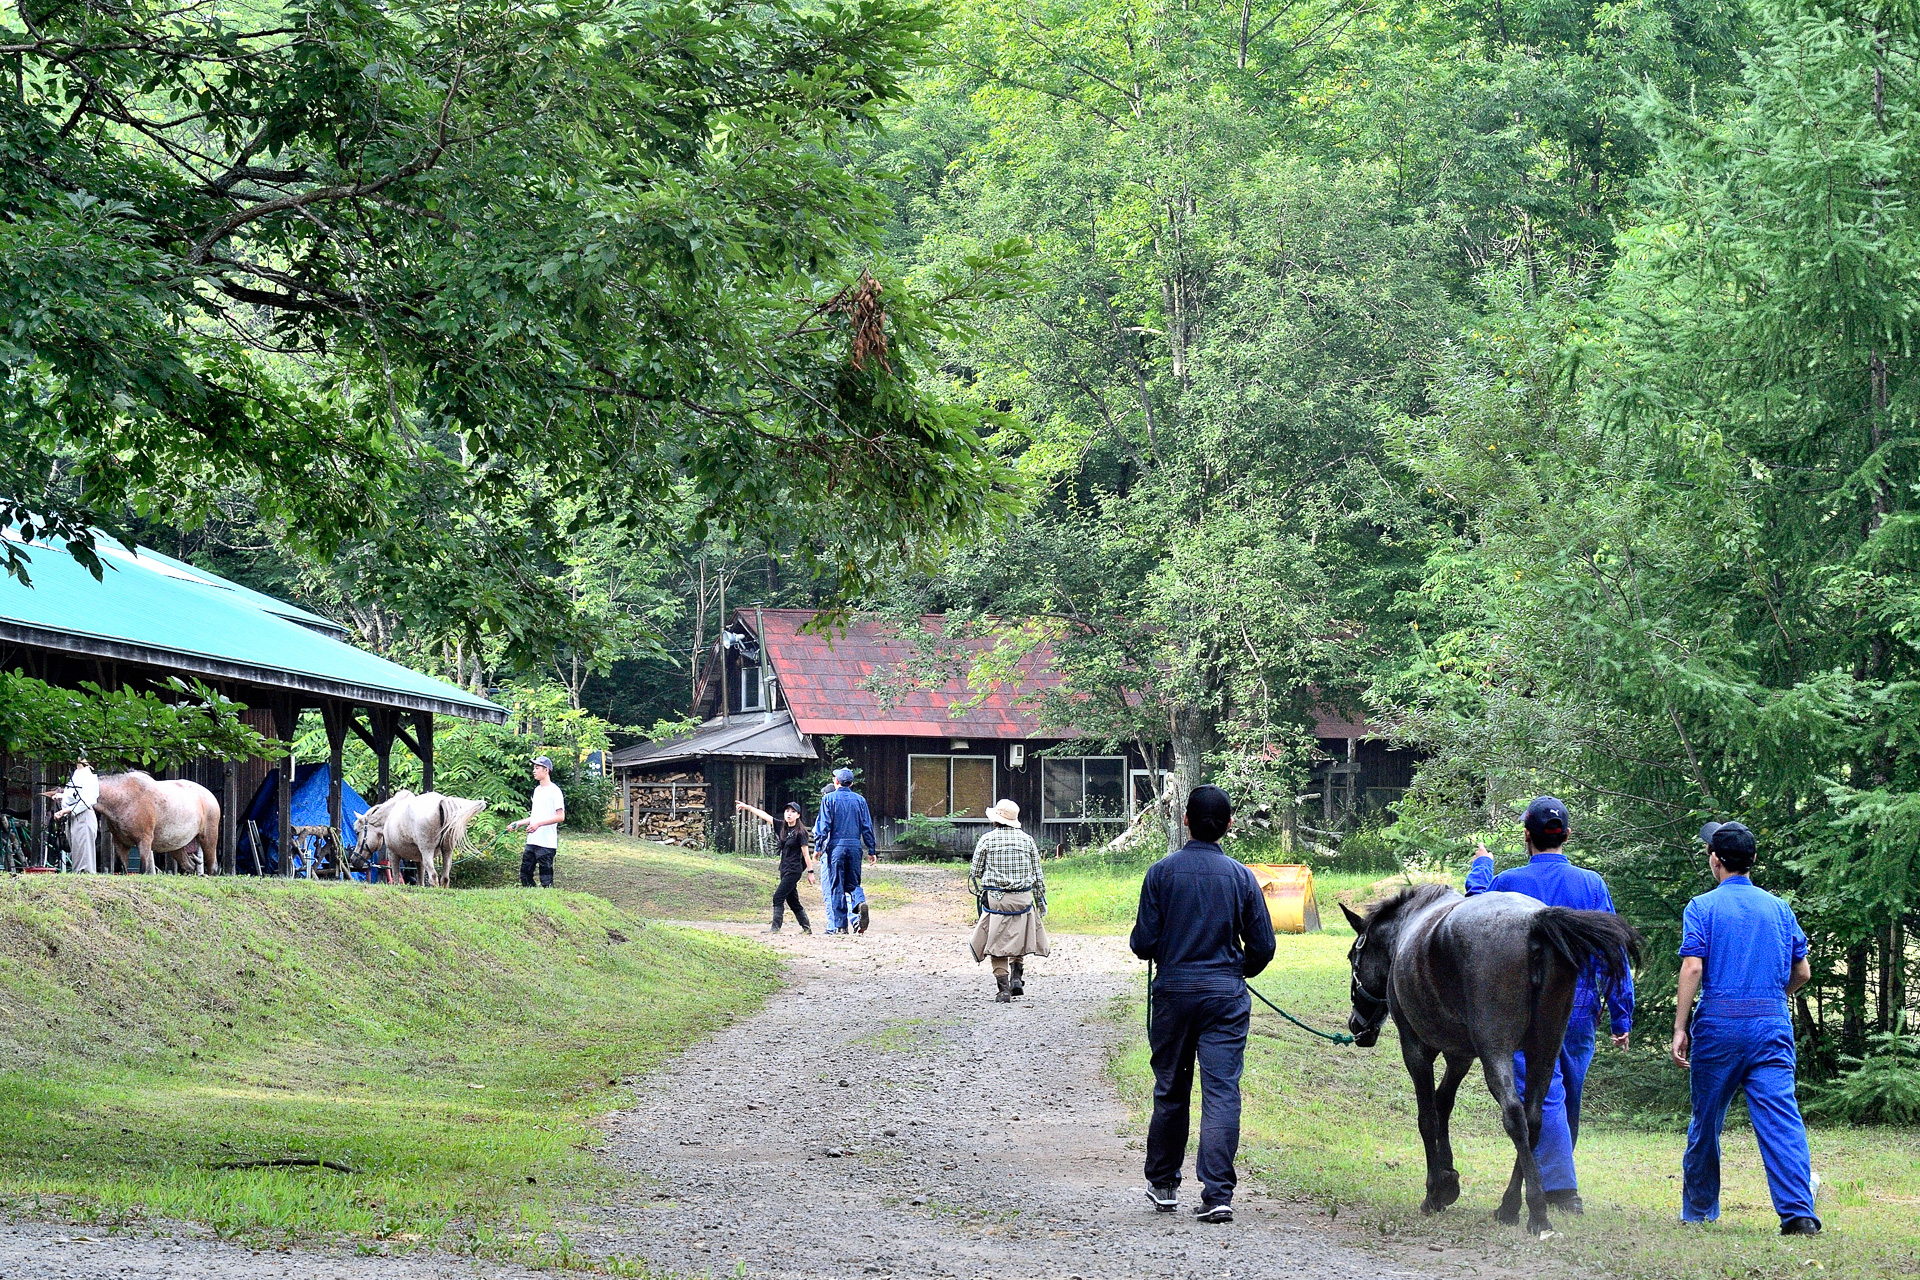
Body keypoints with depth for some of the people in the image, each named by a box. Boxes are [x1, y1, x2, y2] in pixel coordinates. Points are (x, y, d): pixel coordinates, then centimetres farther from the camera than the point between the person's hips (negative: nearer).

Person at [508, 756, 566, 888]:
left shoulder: (554, 791, -9)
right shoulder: (537, 790, 18)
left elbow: (561, 817, -15)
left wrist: (538, 824, -20)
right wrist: (518, 823, 16)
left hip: (547, 843, -9)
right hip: (532, 842, 9)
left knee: (546, 880, -7)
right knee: (525, 873, 9)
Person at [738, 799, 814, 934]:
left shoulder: (800, 832, -11)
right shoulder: (782, 827, 8)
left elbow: (806, 853, -11)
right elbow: (764, 815, 11)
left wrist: (810, 871, -11)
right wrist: (747, 807, 12)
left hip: (794, 870, -8)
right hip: (784, 869, 8)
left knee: (778, 897, -13)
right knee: (792, 900, 11)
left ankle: (775, 928, -12)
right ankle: (806, 927, 19)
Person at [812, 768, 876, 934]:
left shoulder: (829, 799, 0)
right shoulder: (860, 800, 9)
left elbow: (824, 826, -5)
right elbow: (867, 827, 9)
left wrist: (818, 847, -1)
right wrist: (871, 850, 13)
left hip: (836, 846, -3)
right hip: (855, 846, 3)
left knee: (836, 887, 1)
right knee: (853, 883, 12)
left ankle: (840, 925, 0)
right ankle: (859, 903, -21)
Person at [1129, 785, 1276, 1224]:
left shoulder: (1162, 872, -6)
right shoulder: (1241, 877, -3)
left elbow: (1143, 944, -6)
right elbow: (1263, 947, 1)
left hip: (1173, 992, 1)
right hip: (1225, 996, -1)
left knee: (1171, 1090, 14)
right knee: (1222, 1093, -3)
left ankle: (1163, 1185, 27)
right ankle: (1217, 1194, -12)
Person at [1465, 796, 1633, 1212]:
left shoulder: (1506, 883, -6)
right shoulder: (1592, 884, 0)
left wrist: (1480, 868, 31)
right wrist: (1621, 1018, 5)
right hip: (1579, 1008, 3)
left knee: (1543, 1096, -7)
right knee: (1568, 1102, 16)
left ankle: (1562, 1190, -18)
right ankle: (1557, 1179, 29)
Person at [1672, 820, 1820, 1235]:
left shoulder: (1703, 908, 0)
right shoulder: (1778, 907, 11)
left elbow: (1692, 968, -10)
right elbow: (1802, 973, 13)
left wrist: (1680, 1028, -8)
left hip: (1719, 1024, -2)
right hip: (1772, 1024, 2)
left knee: (1706, 1120, 12)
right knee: (1781, 1117, -8)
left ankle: (1698, 1210, 23)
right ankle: (1798, 1211, -21)